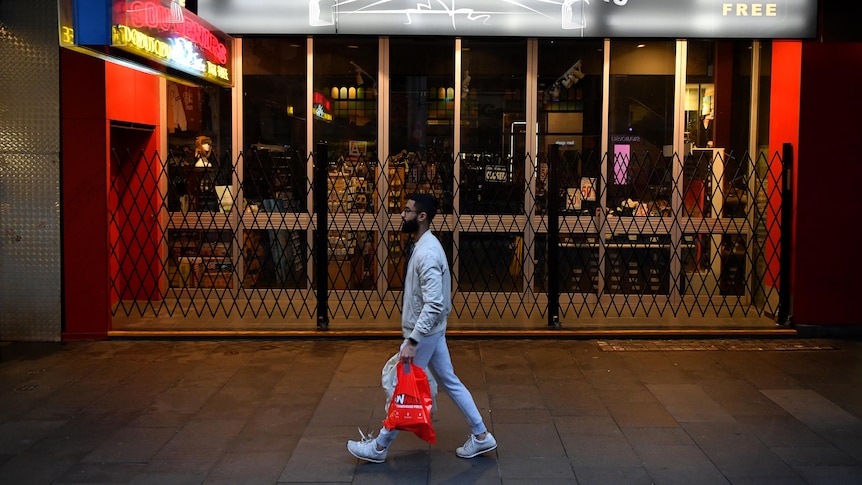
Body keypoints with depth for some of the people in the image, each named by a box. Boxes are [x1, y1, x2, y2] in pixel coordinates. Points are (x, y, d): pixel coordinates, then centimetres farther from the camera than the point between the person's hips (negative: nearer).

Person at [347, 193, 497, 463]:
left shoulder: (427, 253, -25)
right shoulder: (424, 246, 7)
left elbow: (434, 304, -30)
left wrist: (412, 341, -29)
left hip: (424, 333, -10)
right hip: (430, 330, 10)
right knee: (449, 382, 16)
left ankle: (379, 447, 18)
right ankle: (481, 436, 24)